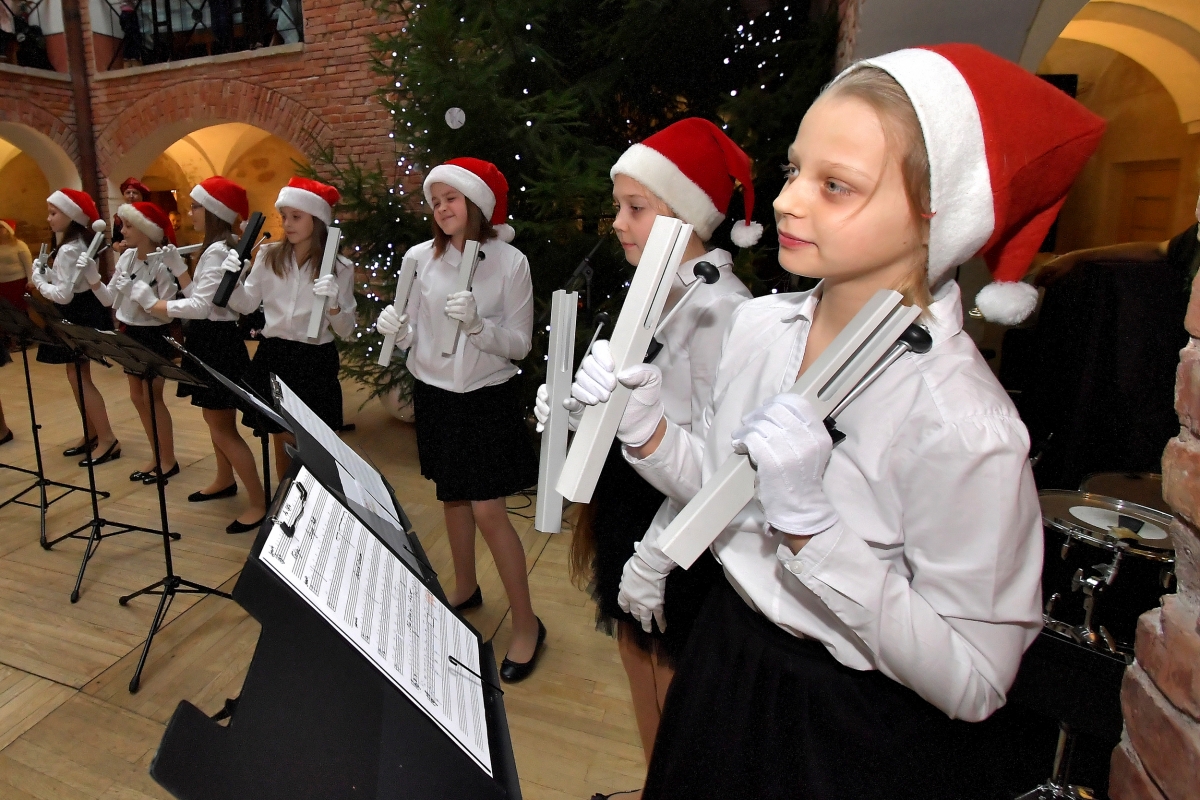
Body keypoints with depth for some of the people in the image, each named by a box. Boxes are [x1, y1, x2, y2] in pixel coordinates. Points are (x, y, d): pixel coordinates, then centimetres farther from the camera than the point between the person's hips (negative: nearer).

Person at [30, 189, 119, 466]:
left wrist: (38, 281, -9)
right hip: (79, 311, 10)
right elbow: (63, 280, 14)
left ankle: (108, 440, -2)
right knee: (77, 377, 14)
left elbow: (63, 295, -24)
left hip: (77, 314, -10)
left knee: (79, 379, -5)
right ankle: (91, 434, 22)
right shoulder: (76, 244, 11)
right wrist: (45, 272, -2)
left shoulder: (69, 250, -21)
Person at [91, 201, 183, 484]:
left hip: (153, 336, -8)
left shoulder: (163, 263, -18)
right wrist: (93, 279, -9)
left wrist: (137, 291, -27)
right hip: (130, 333, 8)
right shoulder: (127, 257, 3)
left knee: (152, 398, 0)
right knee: (138, 397, 14)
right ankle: (157, 454, 26)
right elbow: (109, 299, 6)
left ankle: (169, 460, 14)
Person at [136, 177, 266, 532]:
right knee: (214, 418, 22)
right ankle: (225, 480, 39)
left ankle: (259, 502, 2)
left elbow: (201, 306, -25)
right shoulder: (219, 248, 12)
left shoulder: (218, 252, -20)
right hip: (209, 338, 11)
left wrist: (155, 305, -17)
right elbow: (199, 296, 12)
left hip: (218, 341, -11)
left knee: (223, 429, -5)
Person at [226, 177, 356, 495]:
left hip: (315, 362, -3)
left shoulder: (339, 268, -7)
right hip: (273, 355, 3)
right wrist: (233, 277, -6)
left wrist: (333, 302, -25)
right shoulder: (268, 256, 2)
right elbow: (246, 305, 11)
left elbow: (346, 330, -7)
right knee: (282, 441, 14)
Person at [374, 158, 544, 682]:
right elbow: (410, 336, 3)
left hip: (487, 398, -4)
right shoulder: (420, 258, -1)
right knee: (451, 499, 17)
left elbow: (520, 344, -11)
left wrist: (477, 324, -27)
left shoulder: (510, 262, -9)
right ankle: (466, 589, 40)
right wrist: (395, 330, -19)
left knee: (488, 510, -5)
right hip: (434, 394, 4)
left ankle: (526, 623, 11)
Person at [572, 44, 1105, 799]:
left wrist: (812, 523, -33)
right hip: (727, 662, 6)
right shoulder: (760, 324, -10)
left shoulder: (963, 425, -28)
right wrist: (644, 423, -16)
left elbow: (972, 684, -23)